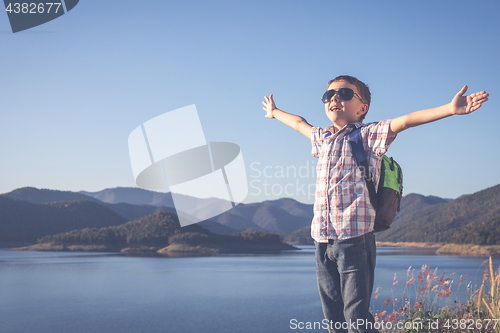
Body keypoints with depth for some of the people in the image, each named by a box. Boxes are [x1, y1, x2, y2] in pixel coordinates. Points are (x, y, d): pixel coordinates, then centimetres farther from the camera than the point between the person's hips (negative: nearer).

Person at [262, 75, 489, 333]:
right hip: (323, 241, 6)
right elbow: (299, 123, 38)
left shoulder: (369, 135, 1)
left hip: (355, 240, -6)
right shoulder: (322, 137, 18)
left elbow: (405, 120, -14)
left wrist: (450, 108, -27)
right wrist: (275, 113, 55)